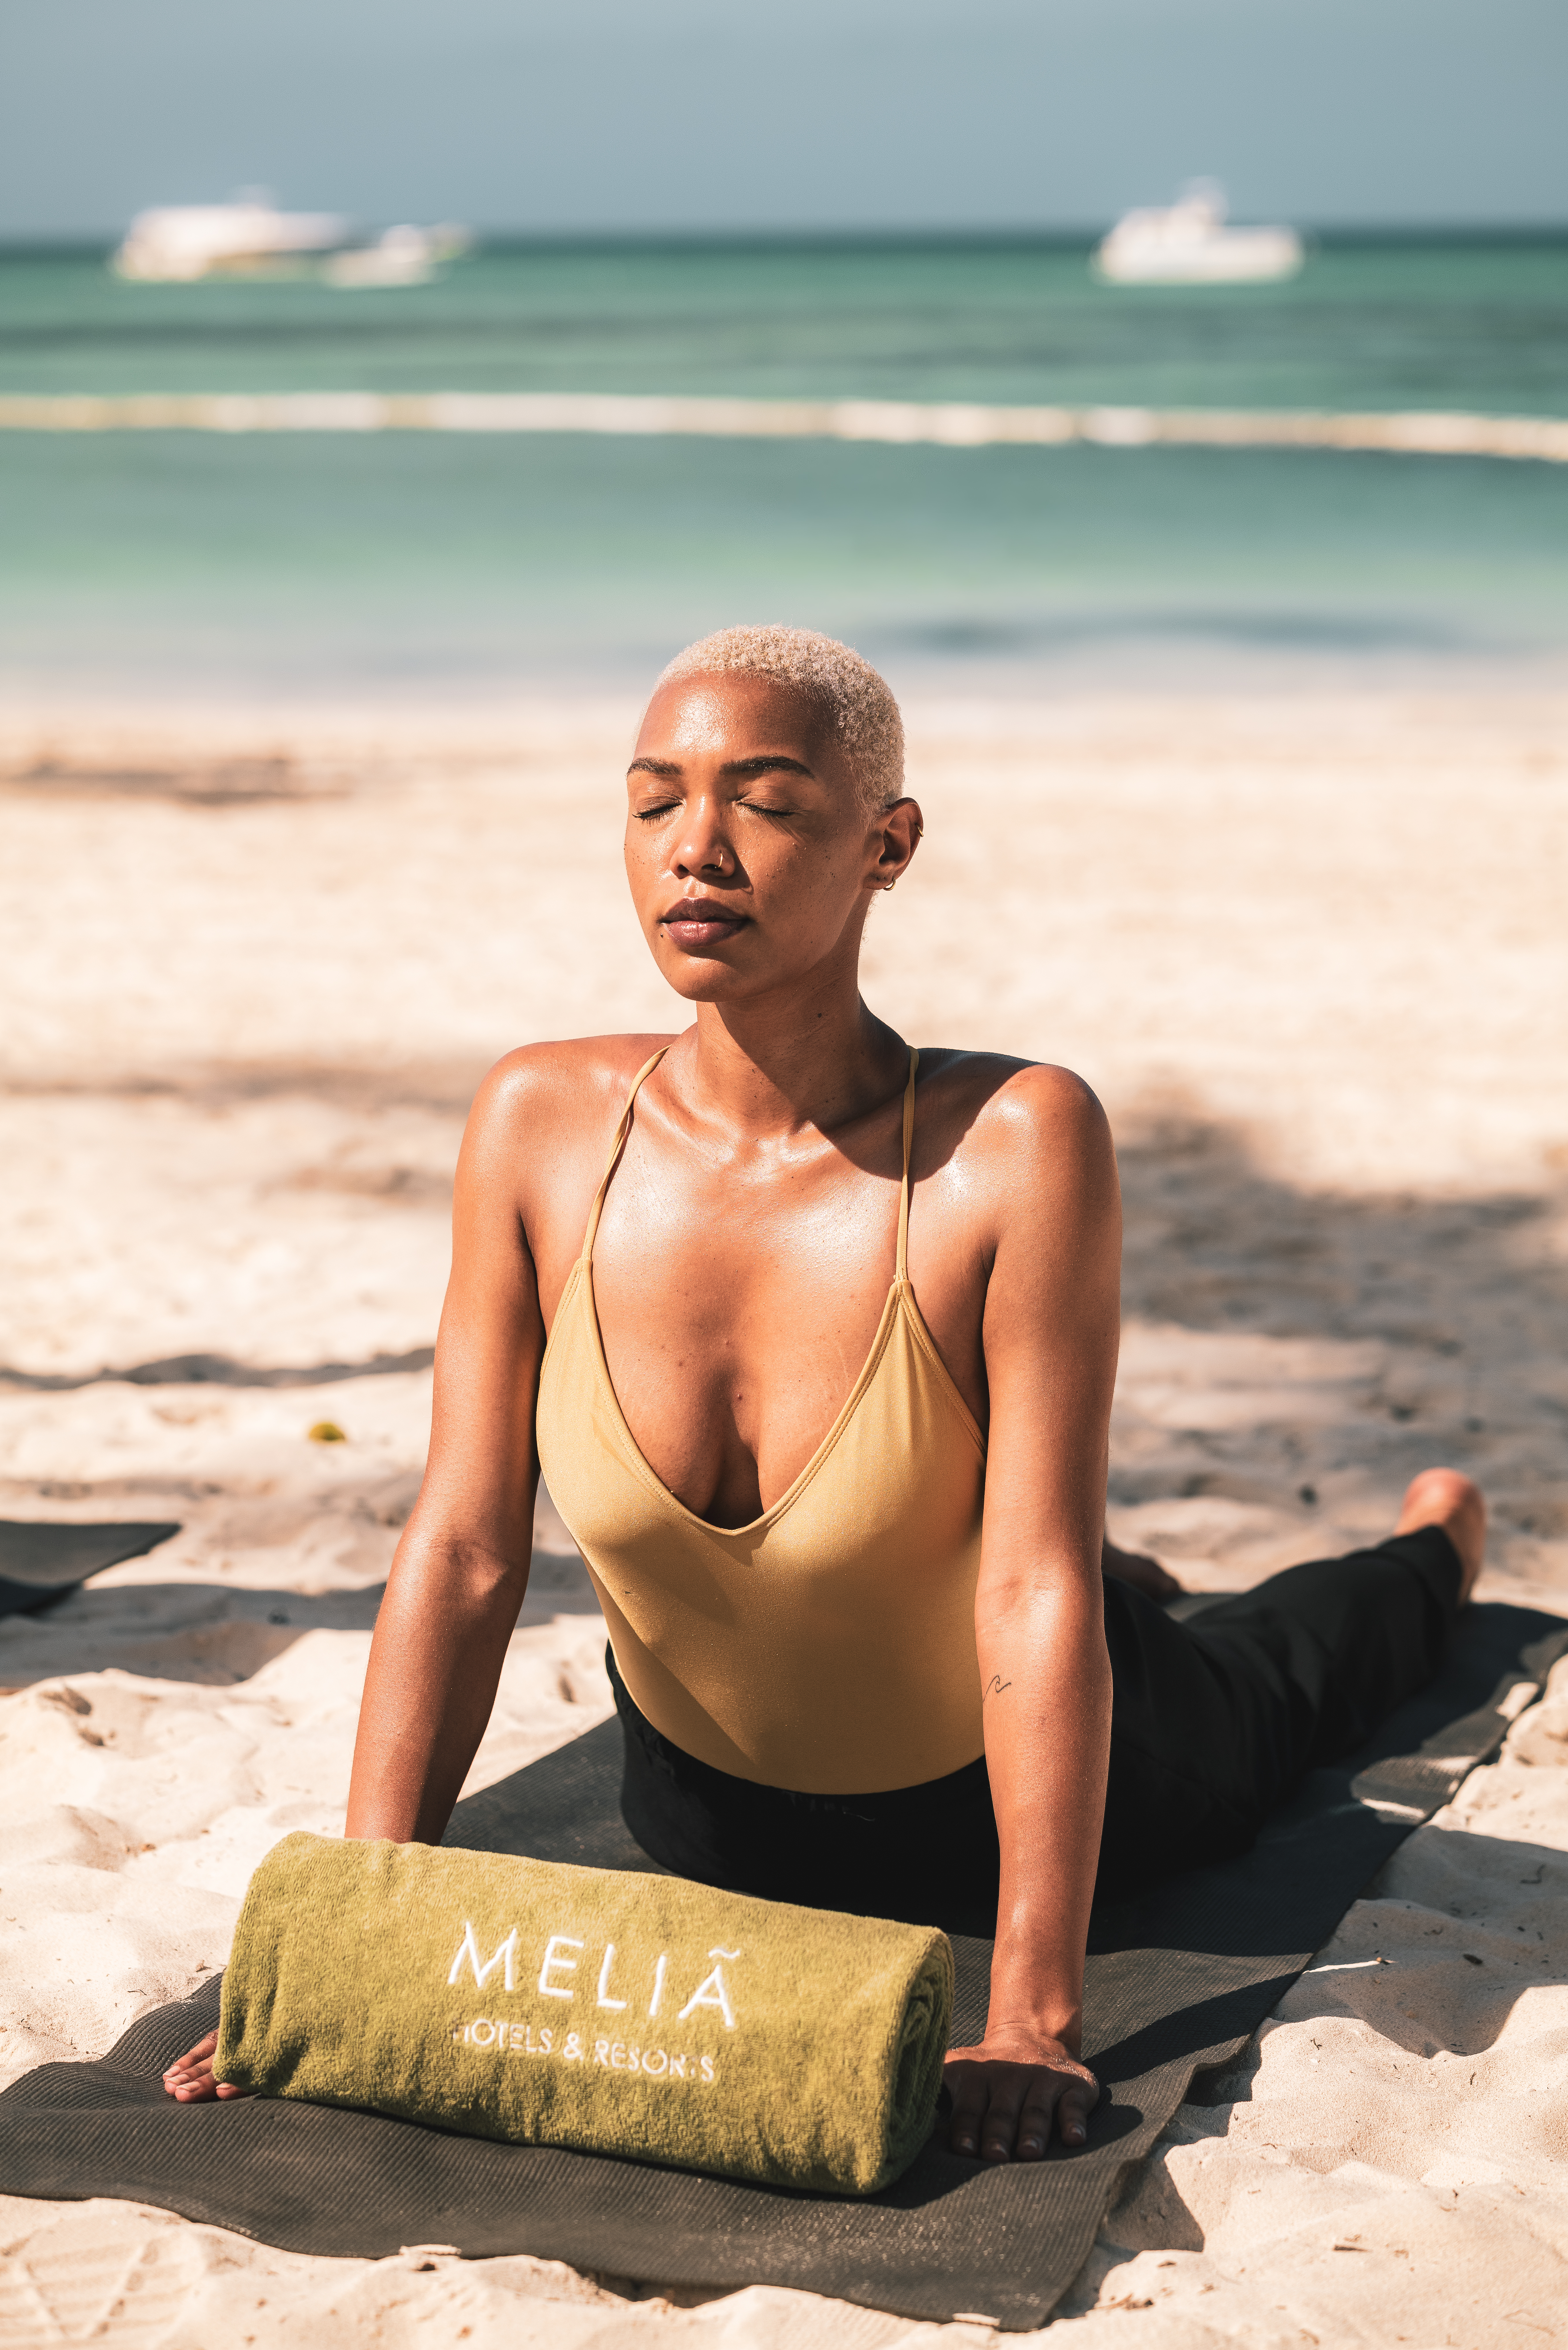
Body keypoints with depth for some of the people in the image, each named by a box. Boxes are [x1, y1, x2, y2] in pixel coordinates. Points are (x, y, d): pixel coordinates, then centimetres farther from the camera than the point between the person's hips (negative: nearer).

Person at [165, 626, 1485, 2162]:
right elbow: (461, 1547, -21)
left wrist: (1035, 2012, -35)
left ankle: (1428, 1547, 67)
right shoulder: (540, 1124, -26)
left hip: (1010, 1789, -2)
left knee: (1264, 1692, 33)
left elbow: (1039, 1593, -34)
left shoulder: (1018, 1144, -36)